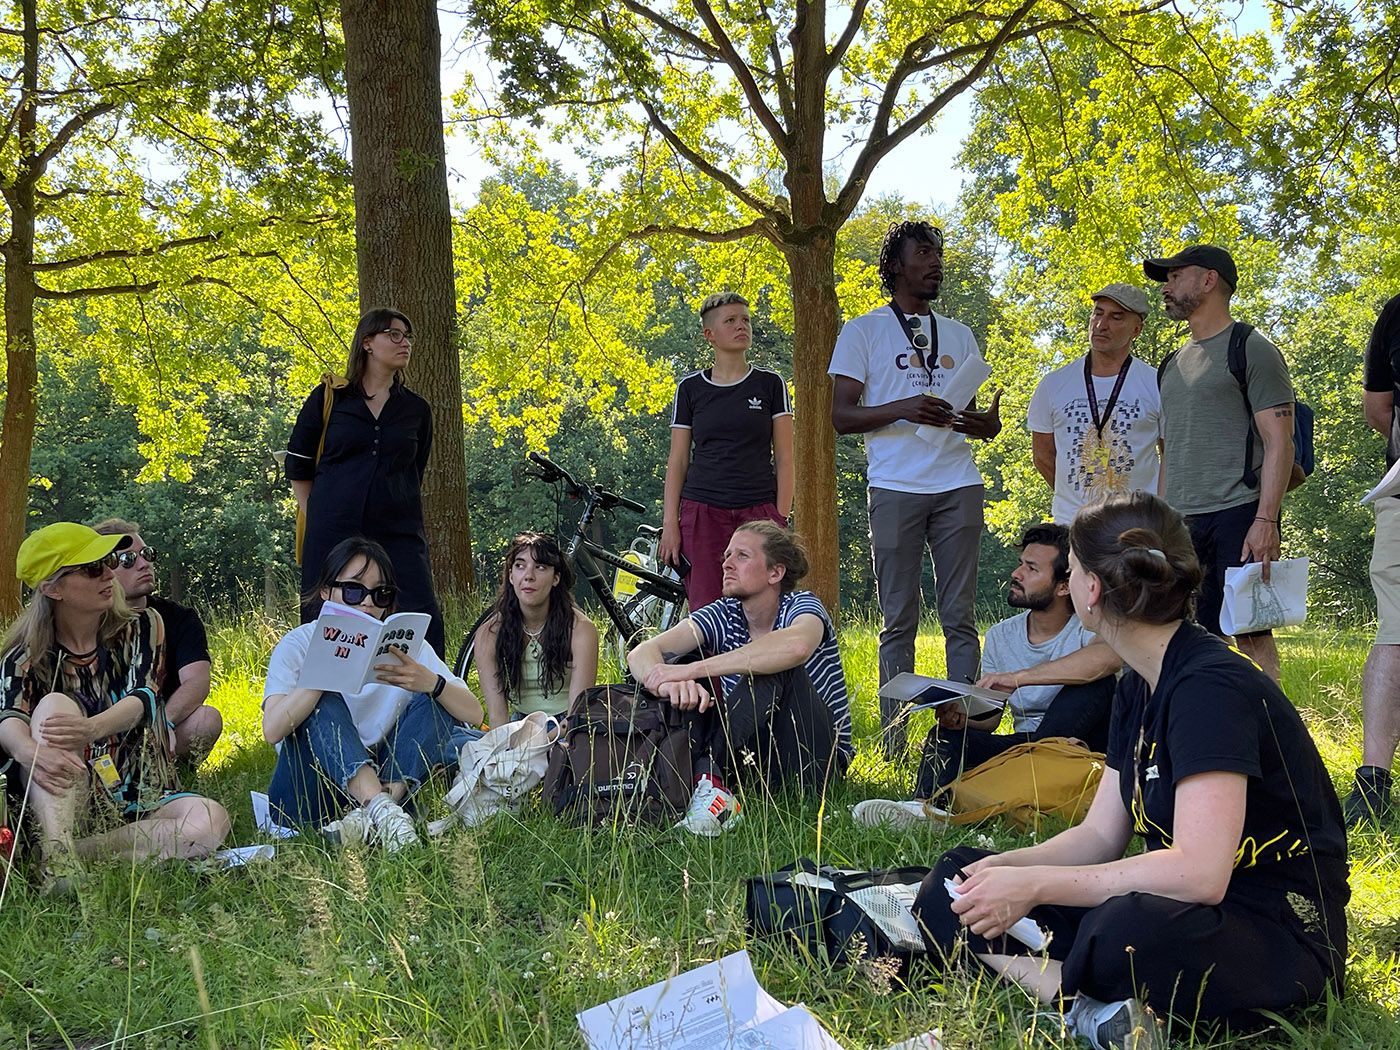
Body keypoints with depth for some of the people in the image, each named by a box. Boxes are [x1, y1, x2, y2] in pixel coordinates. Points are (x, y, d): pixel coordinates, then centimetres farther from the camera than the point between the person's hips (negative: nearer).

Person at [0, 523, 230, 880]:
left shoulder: (141, 628, 5)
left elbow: (143, 698, -12)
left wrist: (92, 728, -36)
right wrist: (30, 752, -44)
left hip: (142, 804, 1)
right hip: (64, 805, -1)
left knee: (209, 820, -30)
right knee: (55, 704, -26)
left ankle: (66, 853, -29)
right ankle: (55, 855, -41)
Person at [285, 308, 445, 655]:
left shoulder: (416, 409, 11)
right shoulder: (328, 398, 5)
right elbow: (298, 467, 10)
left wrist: (398, 515, 13)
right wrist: (318, 518, 6)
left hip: (399, 535, 2)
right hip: (332, 535, -1)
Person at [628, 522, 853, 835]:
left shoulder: (802, 605, -10)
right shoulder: (723, 615, 2)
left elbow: (795, 646, -39)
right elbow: (641, 653, -13)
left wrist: (693, 669, -39)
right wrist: (668, 682, -40)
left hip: (816, 759, -5)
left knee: (775, 669, -30)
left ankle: (710, 773, -38)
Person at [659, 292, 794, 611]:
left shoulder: (770, 384, 7)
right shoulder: (690, 388, 8)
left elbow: (784, 459, 5)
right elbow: (677, 461, 9)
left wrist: (780, 520, -3)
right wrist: (670, 524, 0)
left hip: (759, 511, 0)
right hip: (702, 512, 0)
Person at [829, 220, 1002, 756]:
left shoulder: (959, 335, 20)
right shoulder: (863, 331, 7)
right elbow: (841, 416, -1)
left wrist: (987, 423, -5)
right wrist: (904, 410, -17)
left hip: (958, 486, 3)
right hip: (896, 487, -3)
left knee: (960, 617, 1)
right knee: (899, 622, -1)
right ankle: (894, 745, 2)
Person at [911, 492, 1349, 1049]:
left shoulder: (1211, 686, -20)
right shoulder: (1138, 688, 10)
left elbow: (1199, 872, -29)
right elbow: (1100, 835, 12)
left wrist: (1035, 884, -23)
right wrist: (1006, 868, -7)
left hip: (1279, 935, -10)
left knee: (1126, 930, -44)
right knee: (954, 883, -1)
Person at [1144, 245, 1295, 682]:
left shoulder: (1252, 351, 0)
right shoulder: (1173, 363, 22)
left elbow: (1279, 442, -7)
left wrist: (1266, 520, -17)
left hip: (1238, 515, -7)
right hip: (1182, 522, 7)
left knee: (1251, 633, -7)